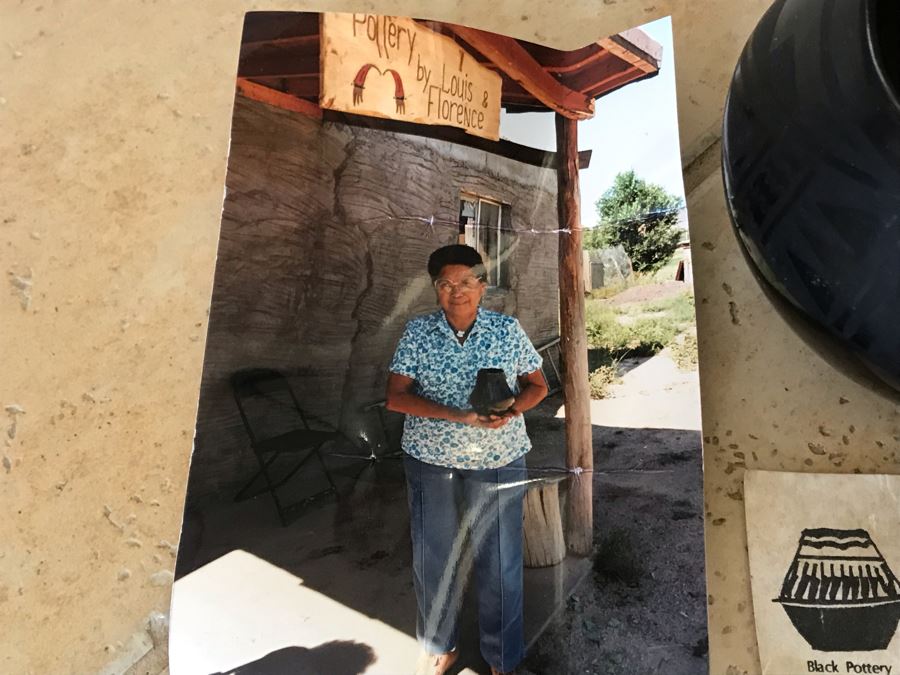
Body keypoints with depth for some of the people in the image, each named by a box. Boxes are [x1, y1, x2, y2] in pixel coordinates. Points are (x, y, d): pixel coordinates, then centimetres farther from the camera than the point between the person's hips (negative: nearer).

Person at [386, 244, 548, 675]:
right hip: (431, 459, 1)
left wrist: (511, 410, -17)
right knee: (433, 559, 13)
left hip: (497, 461, 0)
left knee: (499, 563, 8)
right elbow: (395, 397, -9)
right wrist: (458, 416, -21)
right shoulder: (417, 332, -4)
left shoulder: (509, 330, -3)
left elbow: (537, 385, 5)